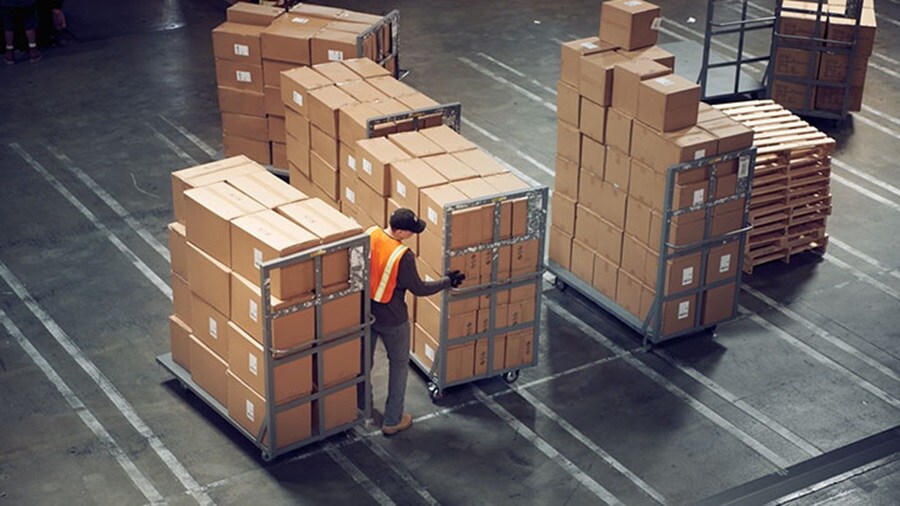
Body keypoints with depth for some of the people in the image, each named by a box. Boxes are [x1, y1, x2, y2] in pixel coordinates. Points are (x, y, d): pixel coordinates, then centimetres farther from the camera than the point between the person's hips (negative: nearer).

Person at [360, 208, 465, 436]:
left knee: (364, 358, 26)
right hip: (391, 320, -6)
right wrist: (447, 281, -6)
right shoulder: (403, 256, -31)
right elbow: (419, 289, -18)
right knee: (399, 365, 14)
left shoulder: (370, 235, -14)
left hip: (365, 311, 6)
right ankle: (392, 421, 21)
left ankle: (361, 404, 47)